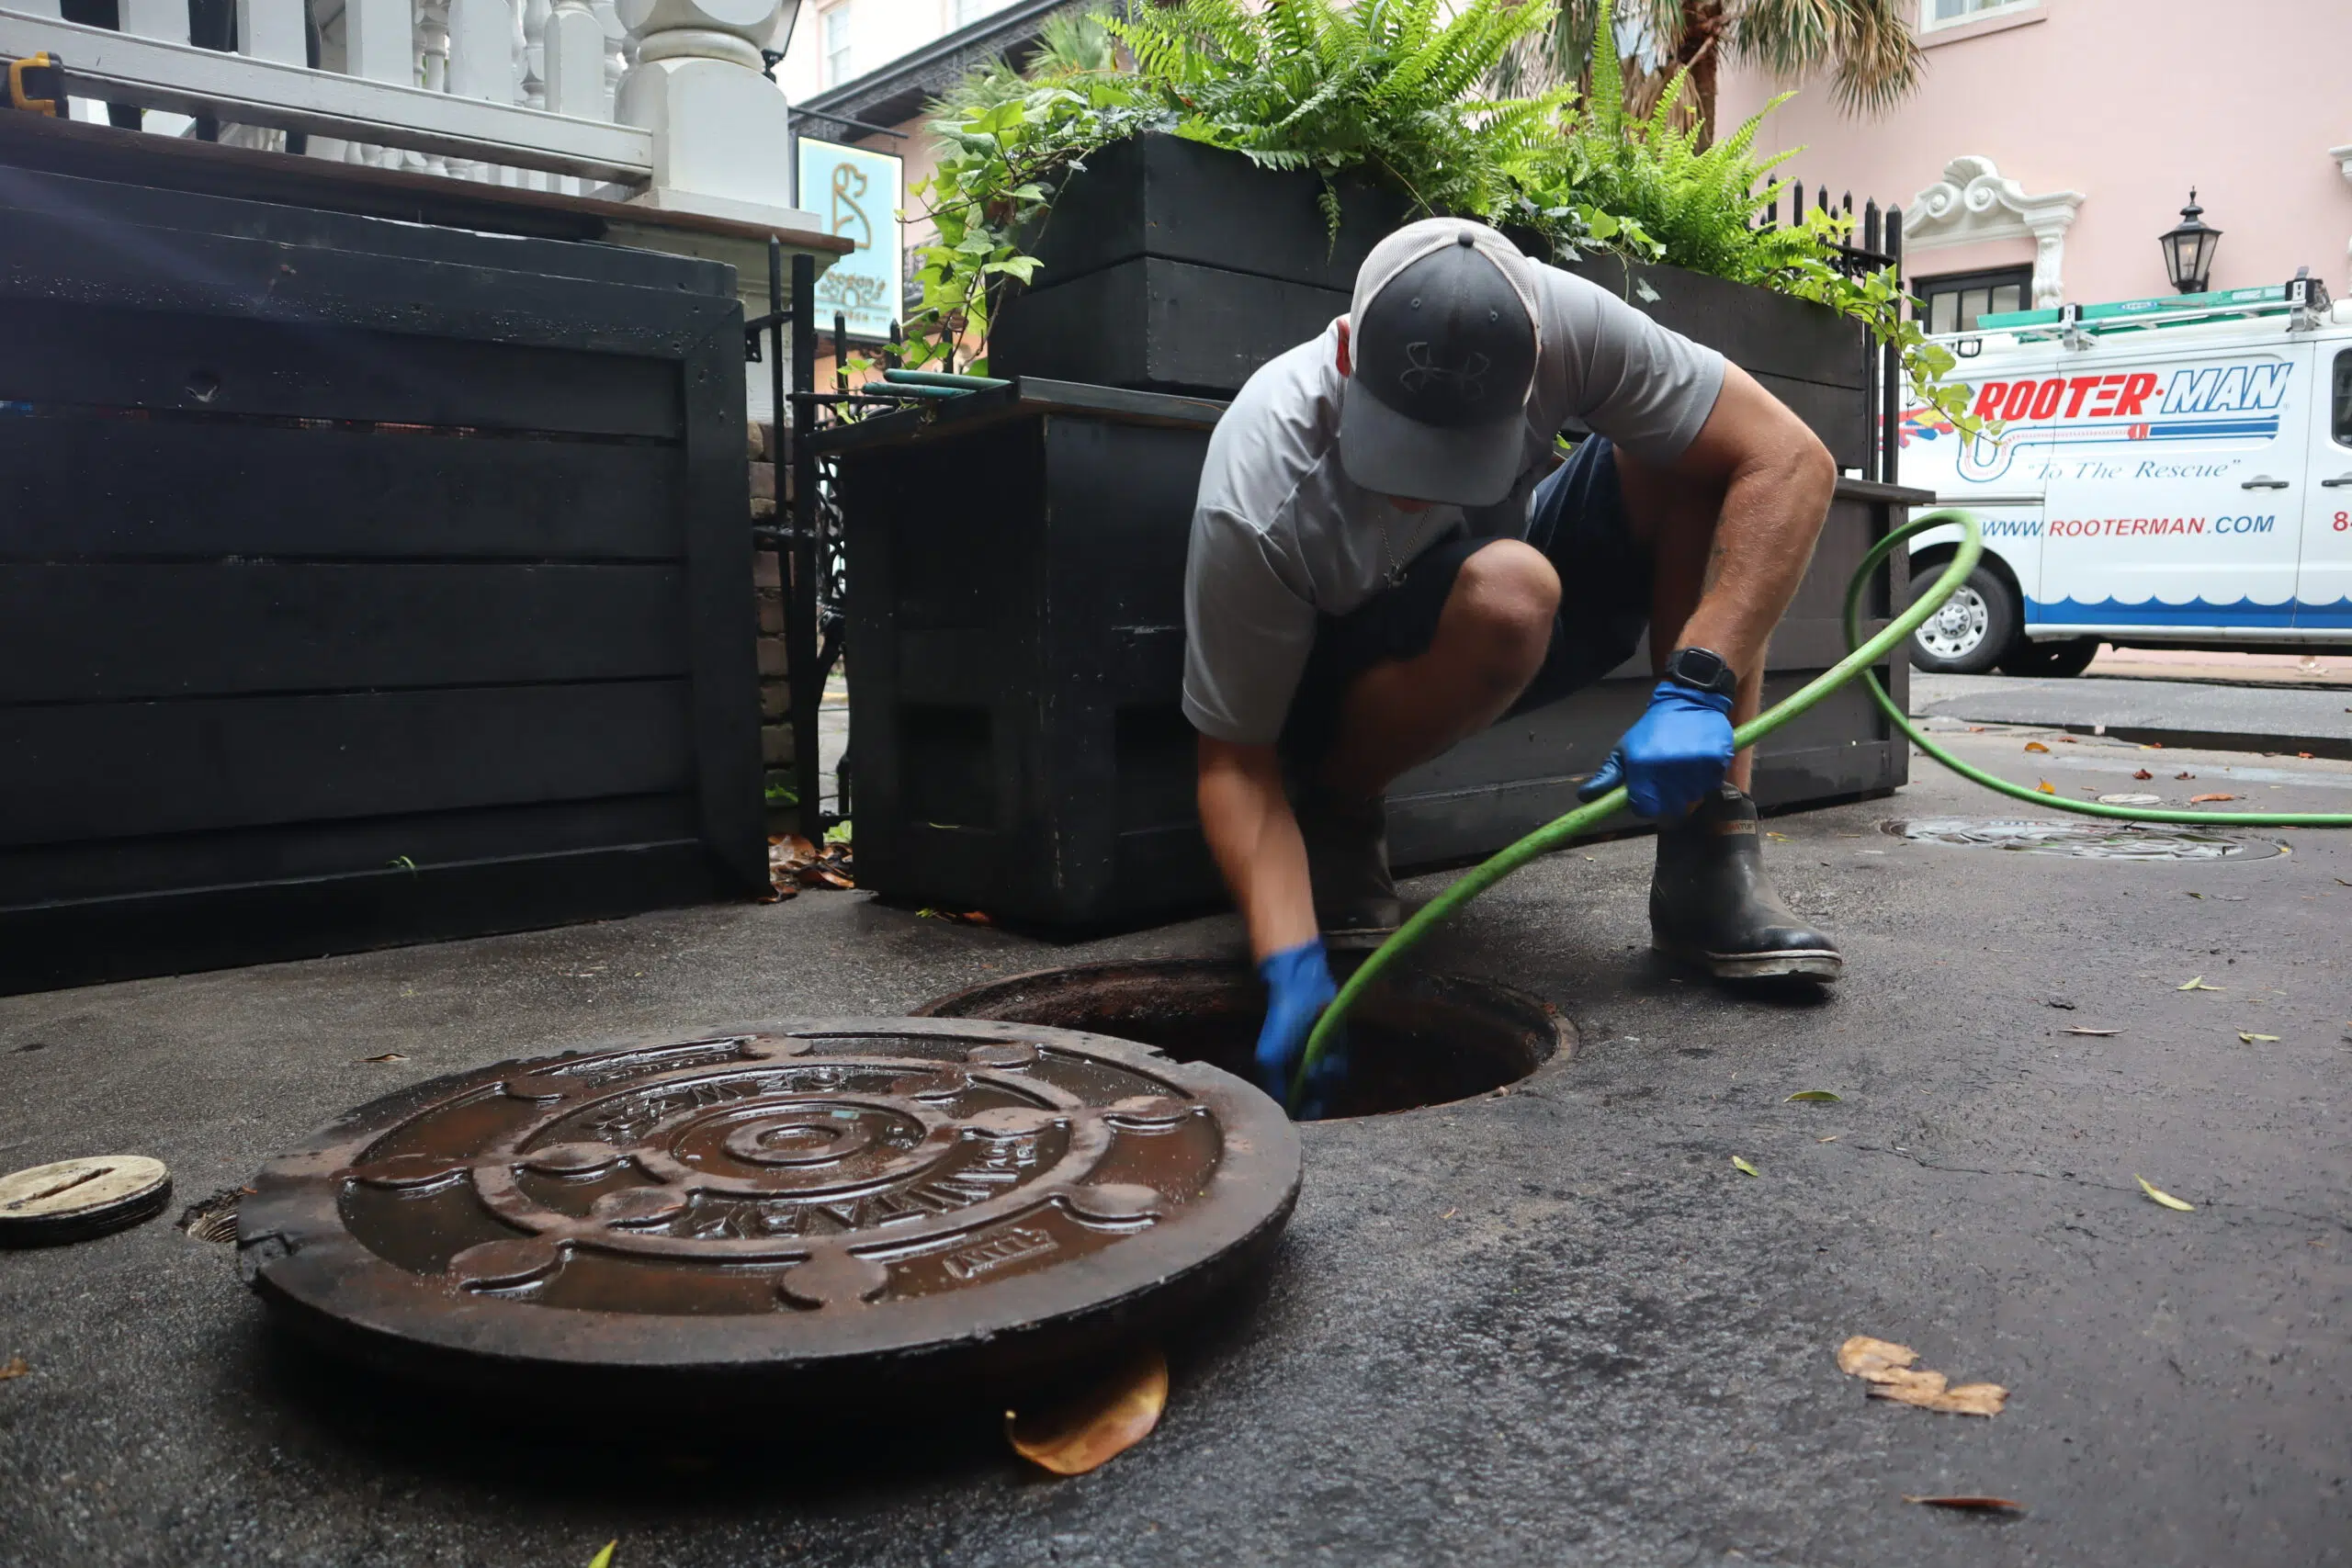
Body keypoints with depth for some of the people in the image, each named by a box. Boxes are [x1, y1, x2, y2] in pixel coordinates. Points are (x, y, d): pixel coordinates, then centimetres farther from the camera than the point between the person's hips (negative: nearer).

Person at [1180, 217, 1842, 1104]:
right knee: (1505, 595, -37)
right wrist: (1294, 969, -38)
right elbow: (1236, 761, -25)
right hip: (1336, 676, -4)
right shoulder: (1255, 505, -33)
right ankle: (1336, 815, -8)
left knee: (1679, 453, -22)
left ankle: (1708, 863, -19)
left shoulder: (1562, 323, -27)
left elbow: (1790, 461, -26)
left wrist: (1697, 689, -37)